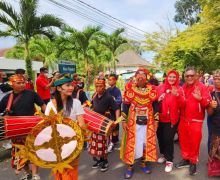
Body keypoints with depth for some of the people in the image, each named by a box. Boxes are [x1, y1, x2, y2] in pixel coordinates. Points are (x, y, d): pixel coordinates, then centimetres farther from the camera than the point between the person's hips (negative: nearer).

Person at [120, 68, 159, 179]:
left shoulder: (152, 89, 1)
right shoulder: (130, 88, -5)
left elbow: (155, 105, 6)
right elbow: (125, 106, -3)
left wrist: (156, 120, 3)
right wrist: (124, 121, -5)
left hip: (148, 121, 2)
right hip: (133, 121, -2)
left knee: (147, 142, 12)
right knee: (132, 143, 4)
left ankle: (143, 163, 32)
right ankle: (129, 166, 20)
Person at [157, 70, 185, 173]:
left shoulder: (179, 89, -3)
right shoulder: (160, 87, 2)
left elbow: (182, 104, -14)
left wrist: (177, 95, -28)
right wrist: (158, 100, -6)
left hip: (172, 119, -3)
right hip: (160, 118, 3)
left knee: (168, 139, -2)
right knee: (160, 137, 12)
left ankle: (169, 161, 16)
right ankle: (163, 154, 37)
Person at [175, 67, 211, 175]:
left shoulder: (201, 87, -11)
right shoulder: (183, 87, 6)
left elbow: (208, 102, -21)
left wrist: (200, 98, -41)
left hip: (196, 121, -5)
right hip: (183, 119, 5)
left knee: (194, 142, 6)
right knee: (183, 140, 16)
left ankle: (193, 162, 26)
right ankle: (185, 159, 35)